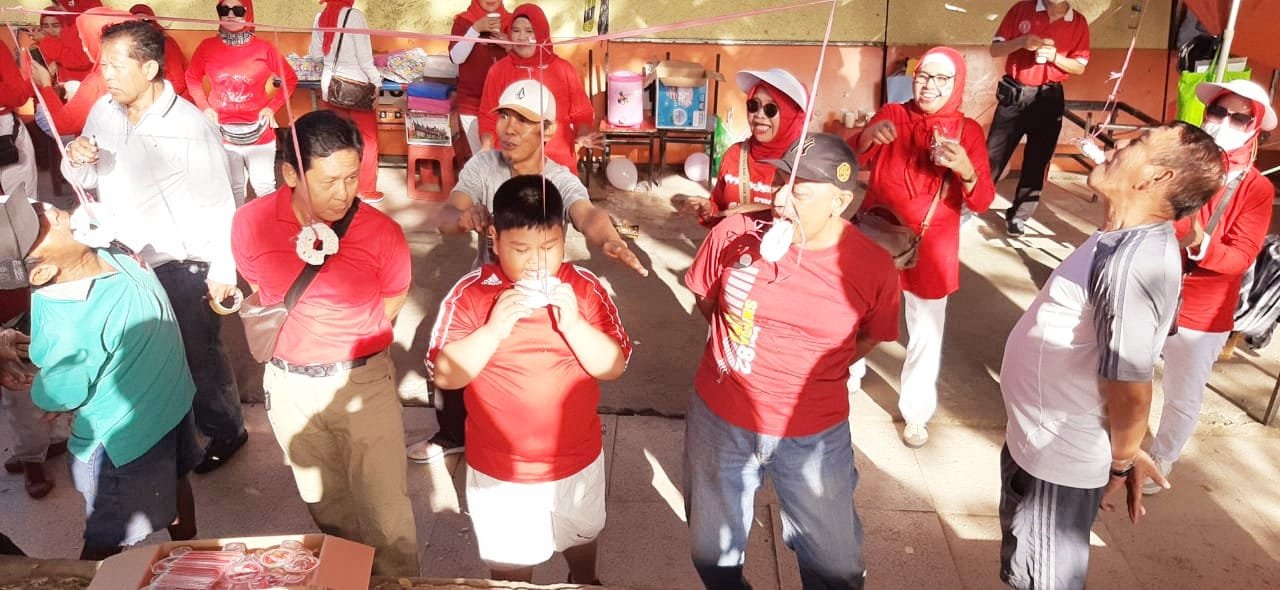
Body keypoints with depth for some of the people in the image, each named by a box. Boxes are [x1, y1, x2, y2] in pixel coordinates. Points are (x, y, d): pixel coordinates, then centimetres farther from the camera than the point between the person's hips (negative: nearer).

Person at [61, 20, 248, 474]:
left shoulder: (189, 126, -21)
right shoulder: (102, 112, -1)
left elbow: (217, 204, -18)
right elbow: (85, 179, 12)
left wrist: (223, 268, -16)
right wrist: (75, 160, -12)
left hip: (181, 265, -6)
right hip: (122, 258, 7)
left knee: (199, 355, 8)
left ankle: (225, 431, 29)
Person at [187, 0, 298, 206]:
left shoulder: (263, 48, -7)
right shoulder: (207, 47, -1)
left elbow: (290, 79, 4)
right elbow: (192, 78, 14)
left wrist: (272, 107, -4)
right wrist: (204, 107, 1)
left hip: (258, 132, -2)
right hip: (222, 132, 2)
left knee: (264, 187, 0)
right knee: (232, 188, 13)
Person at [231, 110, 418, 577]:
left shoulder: (382, 233, -20)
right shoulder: (251, 223, -13)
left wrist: (338, 339, 2)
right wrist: (296, 338, 9)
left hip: (363, 381, -3)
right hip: (287, 384, 3)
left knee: (385, 508, 2)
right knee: (324, 502, 22)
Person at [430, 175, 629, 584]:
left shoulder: (584, 287, -11)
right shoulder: (470, 294, -16)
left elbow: (614, 367, -14)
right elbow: (444, 375, -18)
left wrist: (572, 322, -28)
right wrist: (494, 329, -31)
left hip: (578, 460, 2)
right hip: (499, 470, -2)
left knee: (582, 540, 30)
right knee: (510, 568, 19)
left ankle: (585, 583, 61)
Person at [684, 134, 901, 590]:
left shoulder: (874, 268, -16)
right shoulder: (734, 235, -15)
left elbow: (868, 337, 2)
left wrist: (812, 372, -1)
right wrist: (745, 349, 4)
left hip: (815, 435, -1)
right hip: (719, 422, 2)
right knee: (713, 553, 24)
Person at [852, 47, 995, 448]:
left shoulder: (968, 131, -5)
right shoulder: (891, 116, -3)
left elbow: (982, 202, -11)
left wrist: (966, 170, -31)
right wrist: (867, 138, -33)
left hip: (929, 249, 0)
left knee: (926, 335, 6)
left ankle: (916, 412, 25)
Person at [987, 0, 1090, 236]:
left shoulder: (1079, 23, 2)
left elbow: (1080, 67, 4)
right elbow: (995, 49, 0)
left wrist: (1055, 56, -14)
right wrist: (1021, 42, -18)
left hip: (1048, 99, 1)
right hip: (1013, 94, -1)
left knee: (1037, 162, 3)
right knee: (993, 155, 0)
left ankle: (1018, 216, 12)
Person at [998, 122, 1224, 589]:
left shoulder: (1136, 260, -29)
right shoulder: (1127, 240, 4)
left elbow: (1129, 386, -29)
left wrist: (1121, 461, -11)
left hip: (1058, 458, -9)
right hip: (1037, 440, 9)